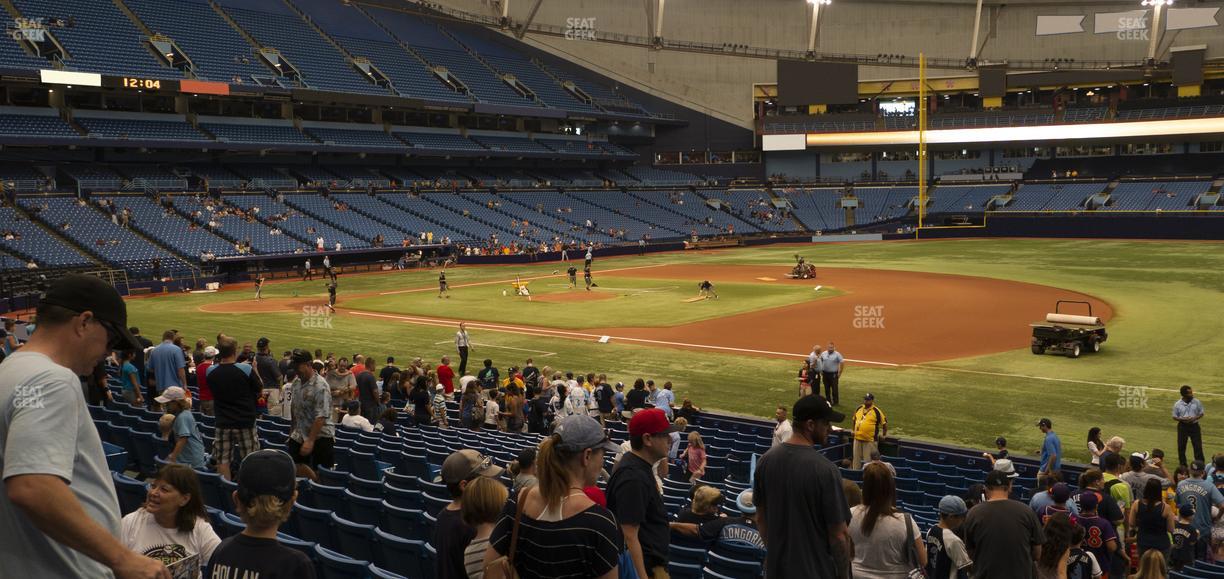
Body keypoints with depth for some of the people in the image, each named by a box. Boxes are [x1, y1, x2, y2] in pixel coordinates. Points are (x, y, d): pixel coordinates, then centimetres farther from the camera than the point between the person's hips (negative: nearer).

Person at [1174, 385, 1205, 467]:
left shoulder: (1197, 402, -5)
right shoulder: (1177, 404, -7)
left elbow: (1201, 414, 3)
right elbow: (1174, 417, 0)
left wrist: (1194, 418, -16)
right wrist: (1182, 419, -19)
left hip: (1194, 426, 0)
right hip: (1182, 426, 0)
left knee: (1198, 445, 0)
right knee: (1181, 446, 6)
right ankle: (1183, 465, 20)